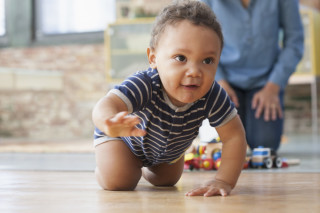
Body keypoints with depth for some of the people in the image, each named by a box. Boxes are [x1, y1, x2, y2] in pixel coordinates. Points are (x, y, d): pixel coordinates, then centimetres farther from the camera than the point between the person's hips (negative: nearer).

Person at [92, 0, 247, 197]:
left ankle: (144, 168, 55)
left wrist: (224, 181, -43)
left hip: (169, 149, 4)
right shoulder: (145, 85, -48)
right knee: (118, 183, -18)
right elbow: (104, 106, -62)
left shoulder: (212, 96, -38)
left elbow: (235, 137, -31)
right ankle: (102, 169, 21)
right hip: (127, 140, -4)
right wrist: (112, 124, -87)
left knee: (167, 181, 19)